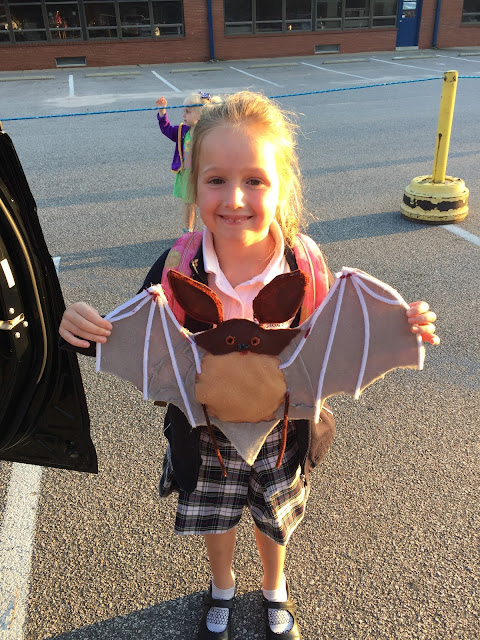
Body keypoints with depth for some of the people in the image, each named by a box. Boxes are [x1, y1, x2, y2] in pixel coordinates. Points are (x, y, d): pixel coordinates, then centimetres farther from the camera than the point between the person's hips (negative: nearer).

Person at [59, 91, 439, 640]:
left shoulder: (306, 265, -23)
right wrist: (85, 329, -33)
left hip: (280, 434, 0)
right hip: (205, 435, 0)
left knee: (274, 518, 28)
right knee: (214, 518, 27)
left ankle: (275, 592, 64)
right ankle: (221, 589, 64)